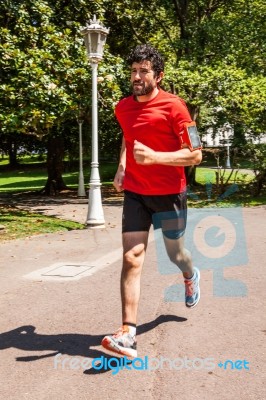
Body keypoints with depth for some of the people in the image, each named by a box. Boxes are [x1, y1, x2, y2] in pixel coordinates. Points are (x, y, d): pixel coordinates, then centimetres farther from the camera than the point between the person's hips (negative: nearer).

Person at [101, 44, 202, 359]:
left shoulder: (173, 106, -12)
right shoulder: (123, 108, 4)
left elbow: (195, 155, -15)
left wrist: (154, 156, -28)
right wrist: (122, 167, 10)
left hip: (169, 194, -3)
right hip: (135, 193, 3)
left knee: (175, 254, 16)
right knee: (131, 258, -11)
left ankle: (190, 276, 54)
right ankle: (127, 335, -12)